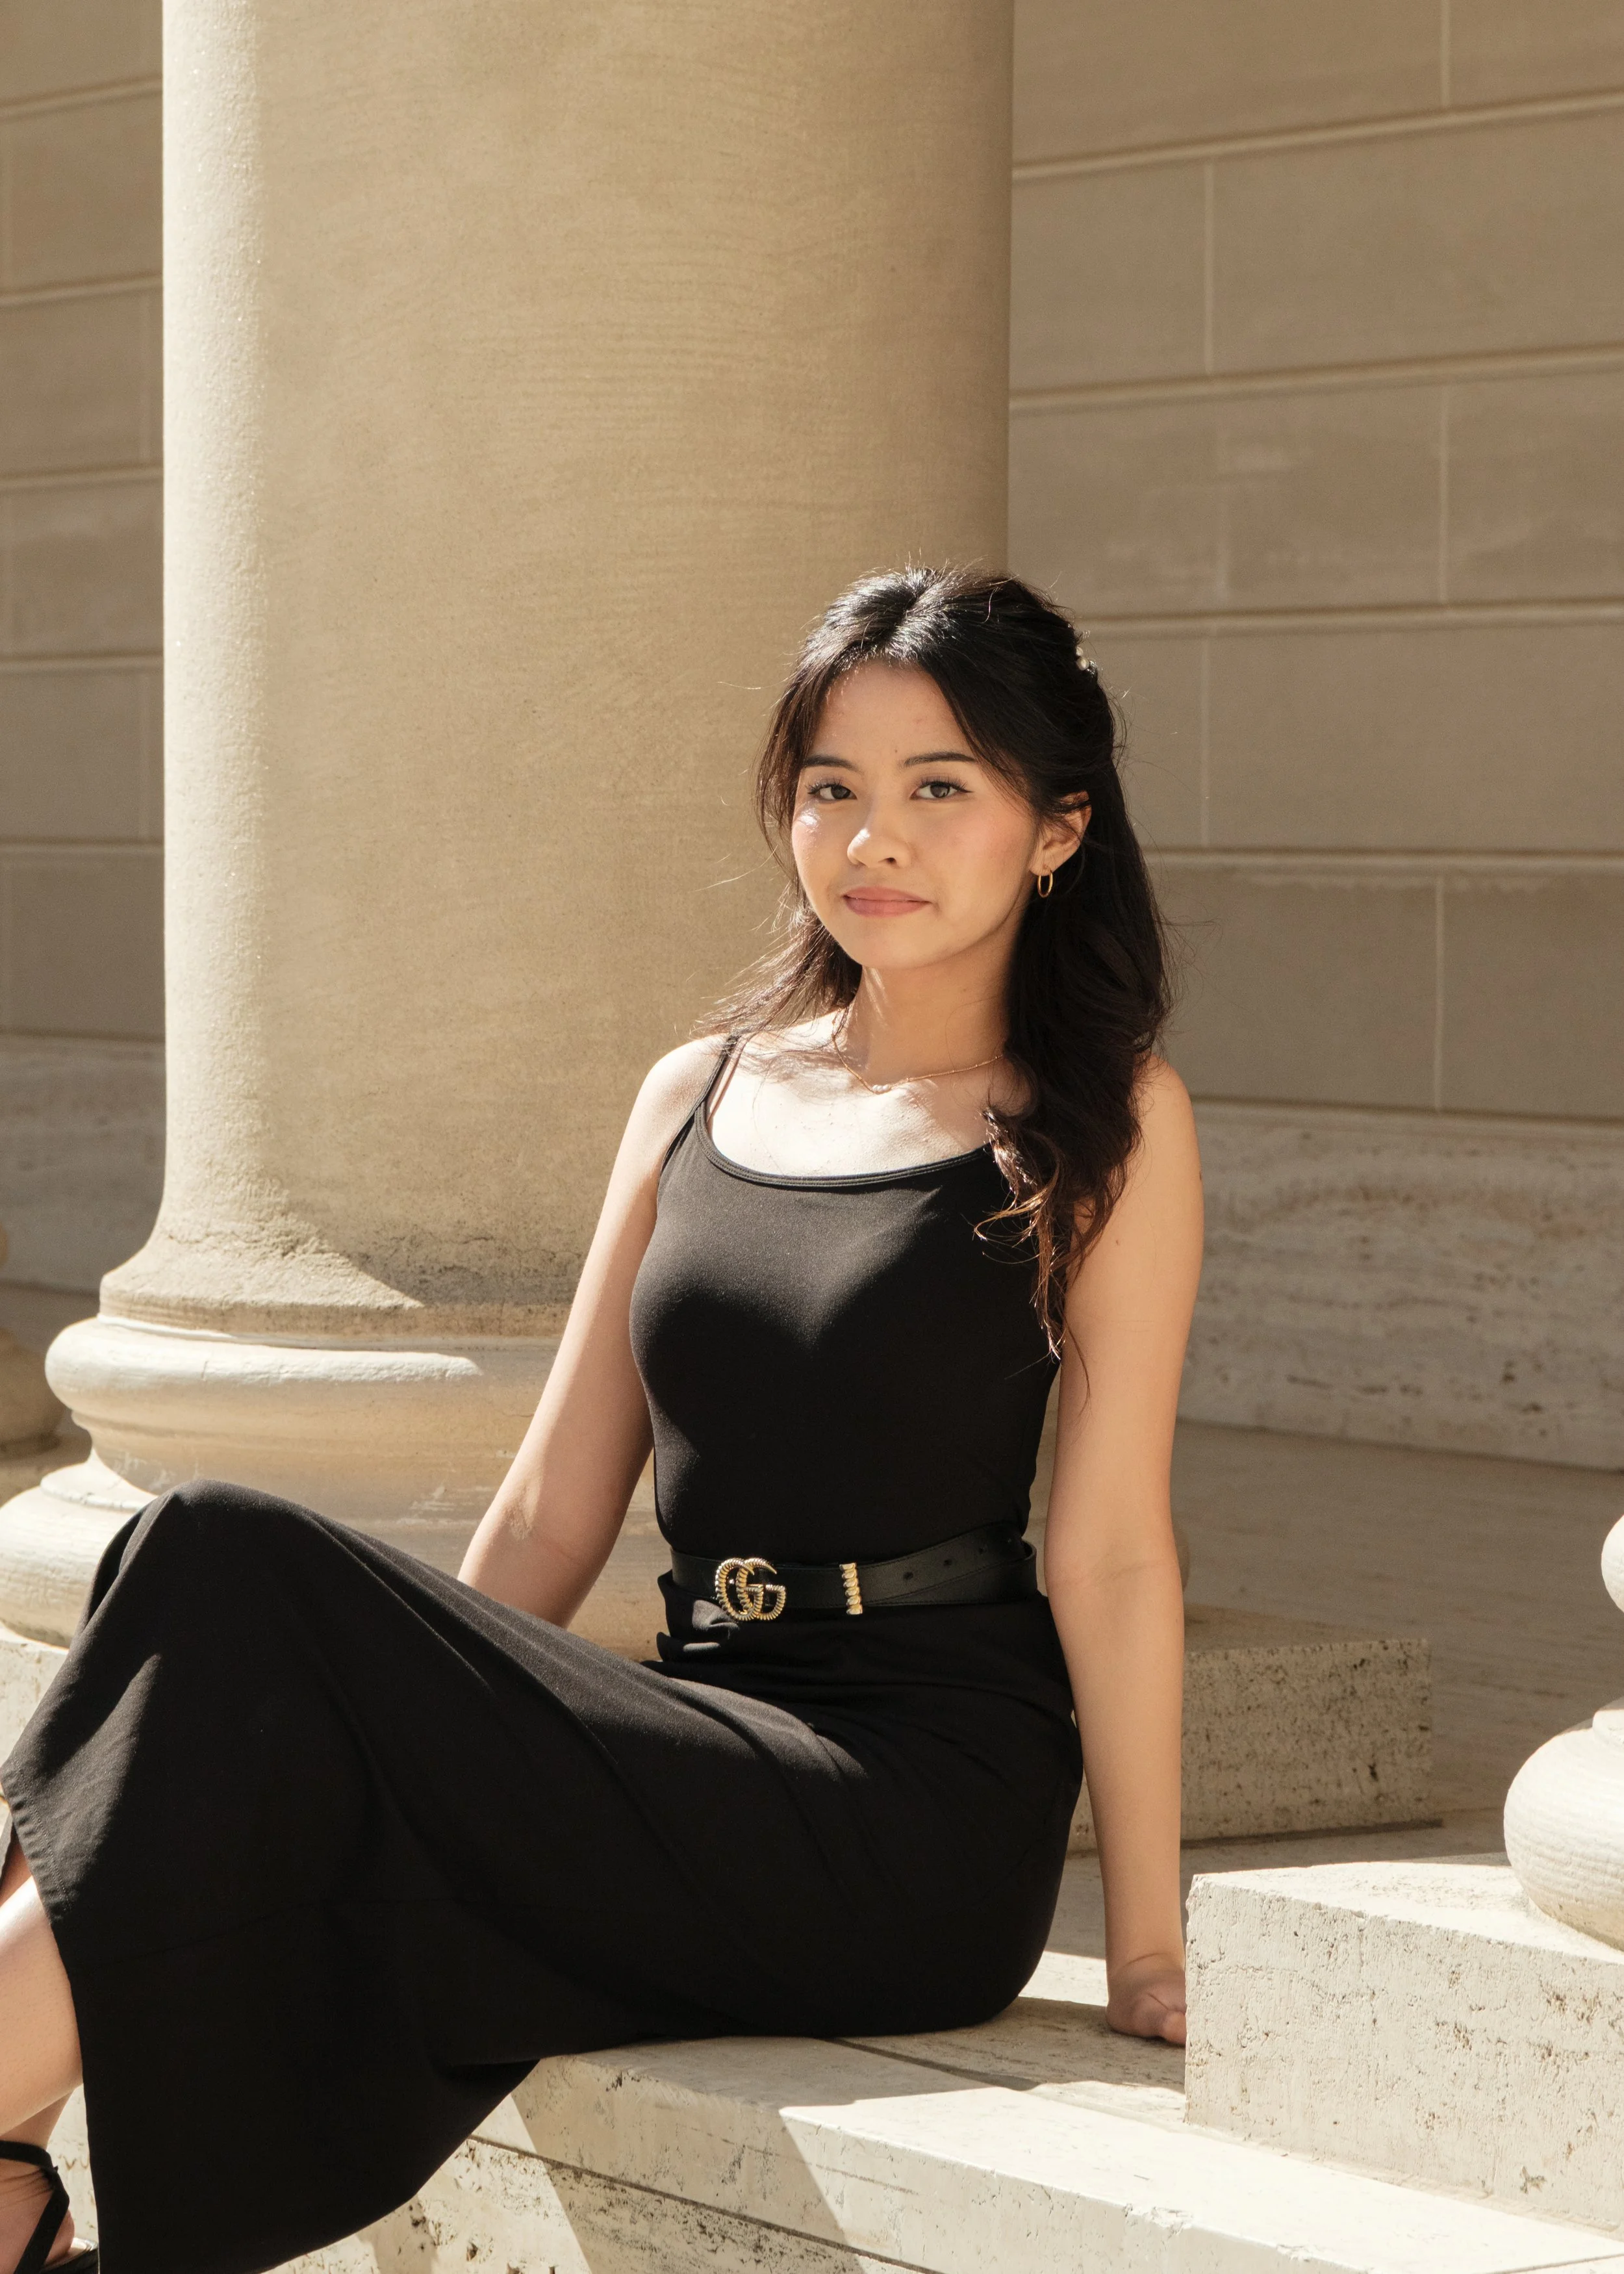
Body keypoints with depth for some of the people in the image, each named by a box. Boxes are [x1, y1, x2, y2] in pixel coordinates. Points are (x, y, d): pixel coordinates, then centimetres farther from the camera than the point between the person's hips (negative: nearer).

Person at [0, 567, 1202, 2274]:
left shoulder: (1101, 1121, 2)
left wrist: (1146, 1958, -4)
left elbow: (1112, 1549, -3)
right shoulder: (699, 1096, 17)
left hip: (922, 1812, -5)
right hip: (717, 1740, 5)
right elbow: (553, 1513, 17)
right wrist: (408, 1719, 9)